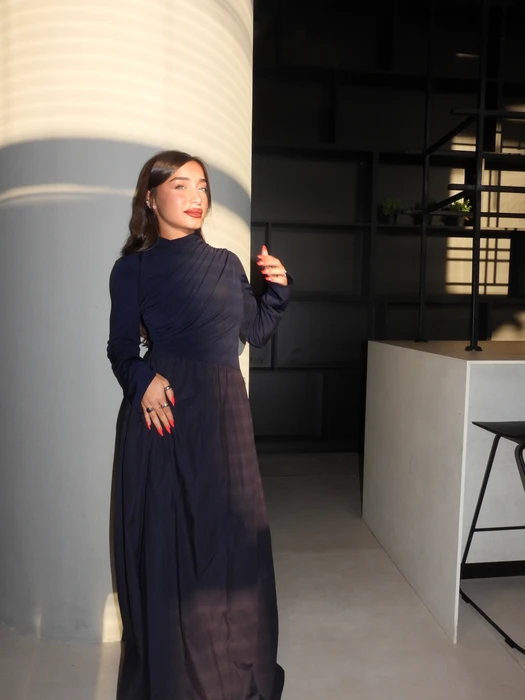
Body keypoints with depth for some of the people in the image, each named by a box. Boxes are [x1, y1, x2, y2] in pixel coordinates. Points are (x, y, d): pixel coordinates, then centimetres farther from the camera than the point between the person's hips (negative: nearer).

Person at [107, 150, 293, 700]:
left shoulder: (227, 264, 13)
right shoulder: (133, 268, 3)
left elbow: (257, 332, 17)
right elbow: (122, 348, 1)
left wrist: (277, 289, 1)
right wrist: (143, 380, -19)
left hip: (223, 412, 4)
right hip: (164, 412, -3)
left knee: (232, 536, 9)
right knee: (164, 542, 4)